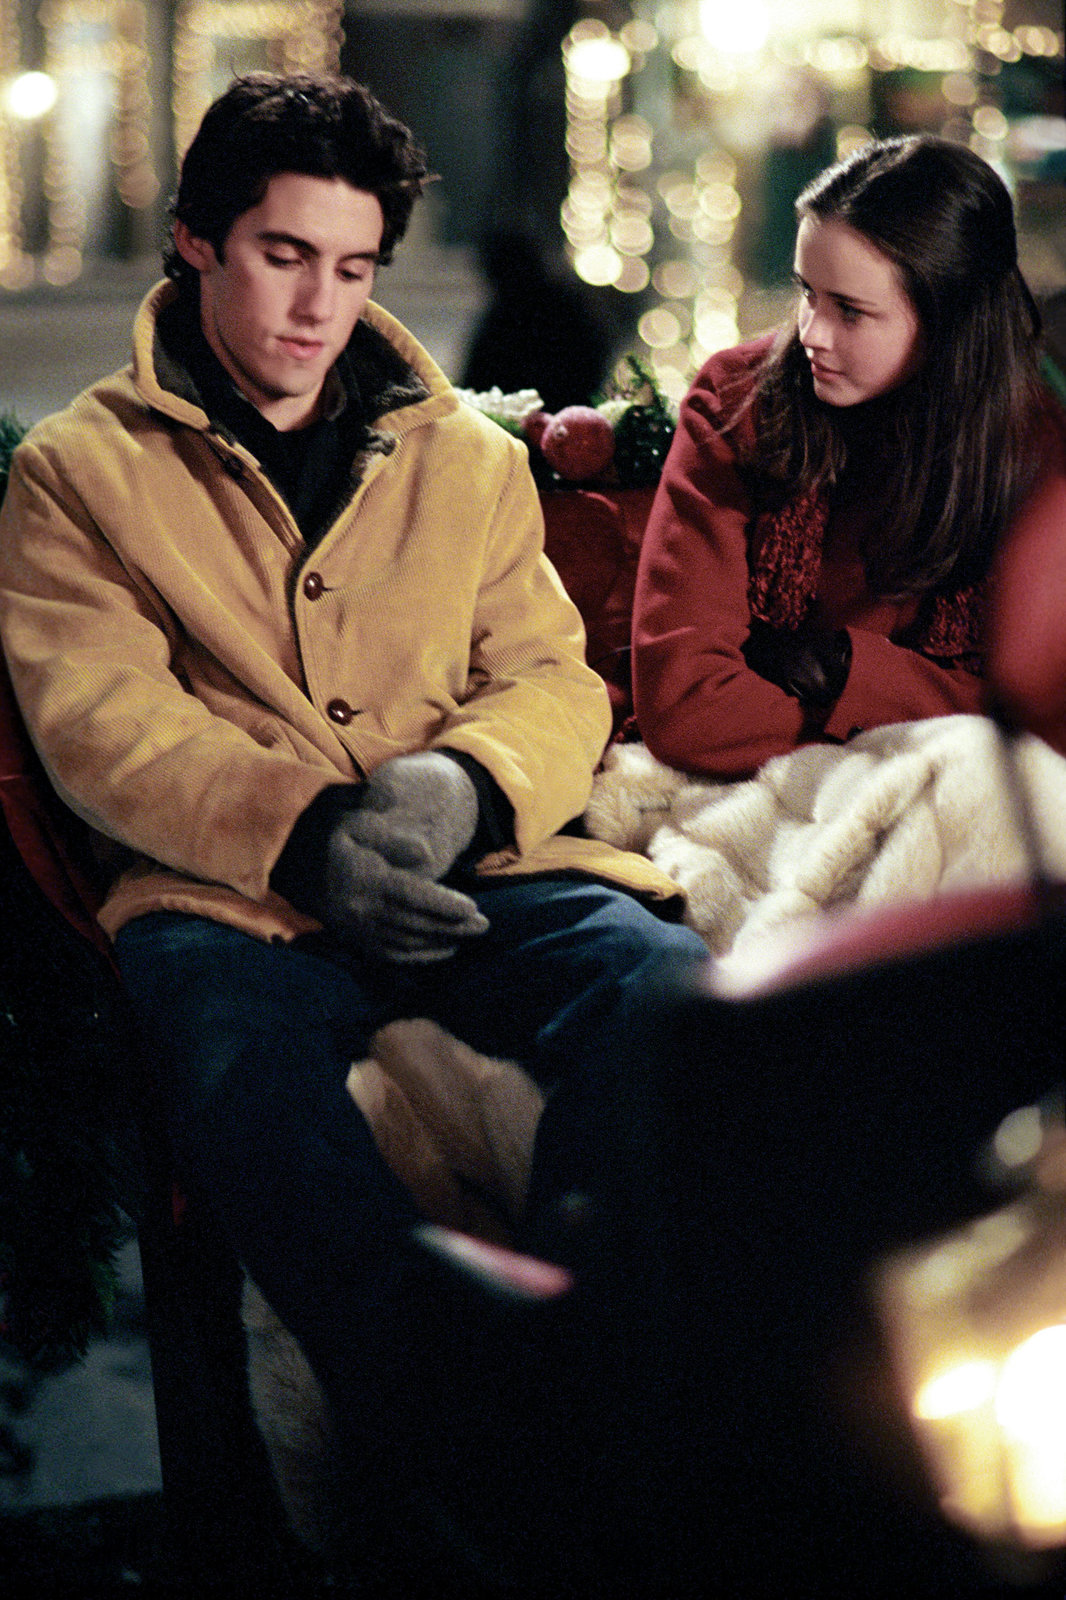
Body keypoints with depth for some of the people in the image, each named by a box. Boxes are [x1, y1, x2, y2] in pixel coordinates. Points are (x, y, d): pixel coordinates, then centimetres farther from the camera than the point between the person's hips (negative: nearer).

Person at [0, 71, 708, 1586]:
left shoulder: (469, 455, 22)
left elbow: (556, 679, 15)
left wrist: (463, 783, -10)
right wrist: (303, 829, -19)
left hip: (477, 871, 3)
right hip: (230, 889, -3)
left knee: (660, 988, -31)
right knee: (235, 1051, -39)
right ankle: (476, 1468, -43)